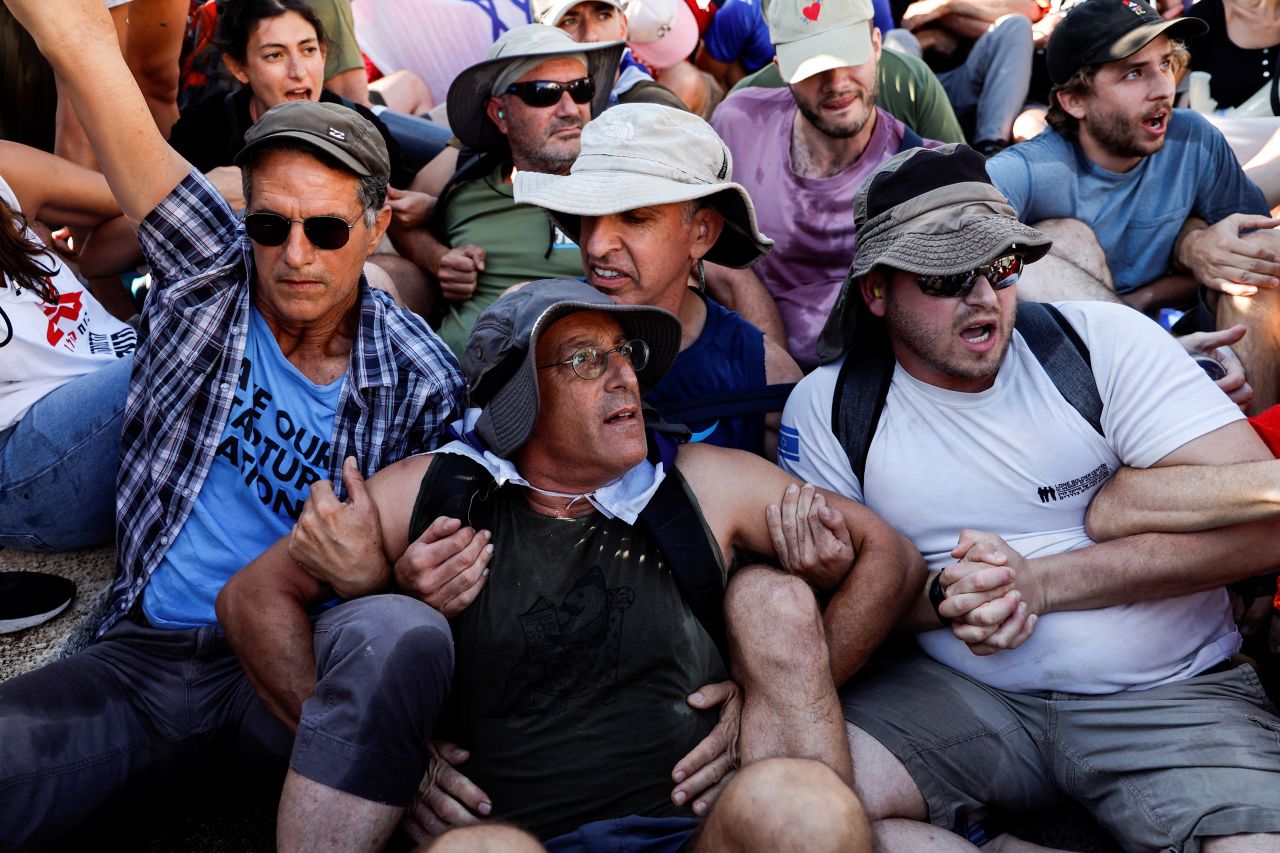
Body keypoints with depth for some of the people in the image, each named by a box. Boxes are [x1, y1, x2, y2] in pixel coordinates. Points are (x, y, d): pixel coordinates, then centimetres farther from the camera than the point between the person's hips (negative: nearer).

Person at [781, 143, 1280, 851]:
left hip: (1168, 690, -1)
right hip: (954, 691, 1)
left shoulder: (1106, 341, -4)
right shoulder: (828, 408, 1)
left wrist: (1037, 580, -17)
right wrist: (942, 598, -16)